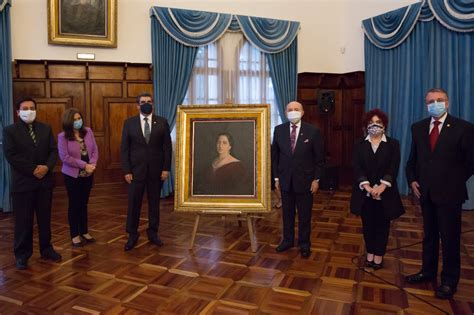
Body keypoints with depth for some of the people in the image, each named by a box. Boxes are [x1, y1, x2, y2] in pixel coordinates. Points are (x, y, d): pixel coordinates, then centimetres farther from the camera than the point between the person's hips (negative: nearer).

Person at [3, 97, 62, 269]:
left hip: (45, 181, 3)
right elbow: (11, 156, -11)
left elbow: (54, 151, 4)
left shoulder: (46, 129, 9)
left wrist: (47, 167, -14)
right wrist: (33, 170, -16)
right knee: (23, 221, 5)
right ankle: (22, 254, 18)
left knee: (45, 218, 12)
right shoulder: (9, 131, -2)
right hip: (22, 182, -3)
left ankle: (46, 249, 25)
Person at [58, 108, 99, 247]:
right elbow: (65, 157, -17)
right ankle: (75, 235, 17)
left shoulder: (88, 131, 2)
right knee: (74, 205, 6)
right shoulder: (63, 136, -10)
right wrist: (84, 165, -20)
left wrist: (92, 164, -15)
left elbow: (95, 150, 2)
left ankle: (84, 232, 26)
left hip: (88, 174, 4)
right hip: (72, 175, -4)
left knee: (84, 203, 14)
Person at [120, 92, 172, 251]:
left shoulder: (162, 122, 2)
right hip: (136, 170, 0)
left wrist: (166, 168, -5)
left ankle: (153, 232, 23)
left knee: (154, 203, 9)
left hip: (156, 170, 1)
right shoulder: (129, 123, 2)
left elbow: (167, 147, 1)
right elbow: (124, 148, 1)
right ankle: (132, 235, 18)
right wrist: (126, 171, -6)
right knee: (134, 204, 5)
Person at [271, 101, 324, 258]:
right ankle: (287, 240, 31)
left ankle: (304, 244, 27)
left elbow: (319, 158, -2)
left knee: (304, 215, 10)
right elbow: (274, 155, 5)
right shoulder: (279, 130, -1)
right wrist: (276, 177, 3)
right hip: (285, 179, 2)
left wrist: (316, 179, -5)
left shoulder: (313, 131, -7)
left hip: (305, 180, -2)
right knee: (287, 213, 14)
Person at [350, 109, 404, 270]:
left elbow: (393, 168, -9)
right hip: (365, 193, 1)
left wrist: (382, 186, -23)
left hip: (385, 193, -1)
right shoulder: (360, 145, 4)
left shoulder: (393, 144, 1)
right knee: (368, 224, 11)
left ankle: (379, 255, 24)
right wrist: (366, 185, -21)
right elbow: (357, 167, -6)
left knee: (382, 224, 9)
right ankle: (370, 253, 26)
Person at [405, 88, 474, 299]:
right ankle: (428, 271, 32)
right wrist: (412, 180, 0)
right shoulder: (418, 128, 5)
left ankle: (449, 280, 23)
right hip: (426, 192, 4)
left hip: (449, 194, -4)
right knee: (429, 235, 18)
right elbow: (412, 159, 11)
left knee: (450, 238, 7)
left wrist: (455, 182, -1)